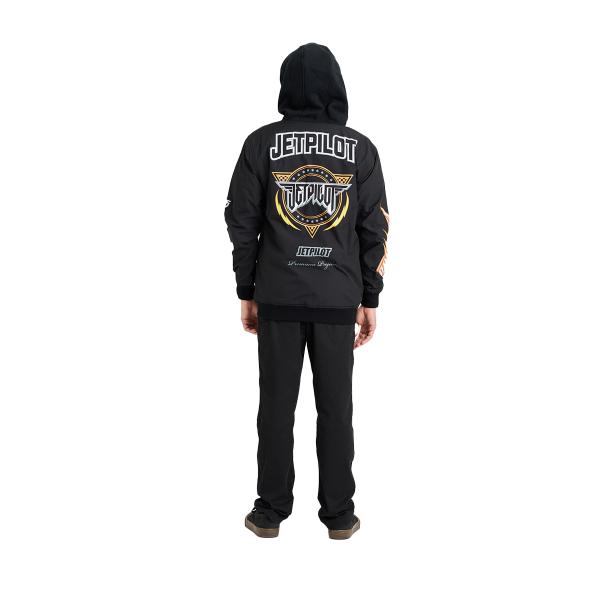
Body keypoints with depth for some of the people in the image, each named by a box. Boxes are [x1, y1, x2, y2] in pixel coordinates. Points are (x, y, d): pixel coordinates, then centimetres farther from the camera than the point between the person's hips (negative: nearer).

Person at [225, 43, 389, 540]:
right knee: (336, 409, 9)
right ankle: (339, 515, 19)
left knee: (277, 407, 9)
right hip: (339, 300, 1)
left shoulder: (262, 143, 0)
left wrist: (247, 293, 7)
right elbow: (375, 230, 1)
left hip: (278, 298, 0)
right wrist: (369, 300, 8)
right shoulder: (361, 149, 2)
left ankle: (271, 513, 18)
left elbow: (242, 224, 0)